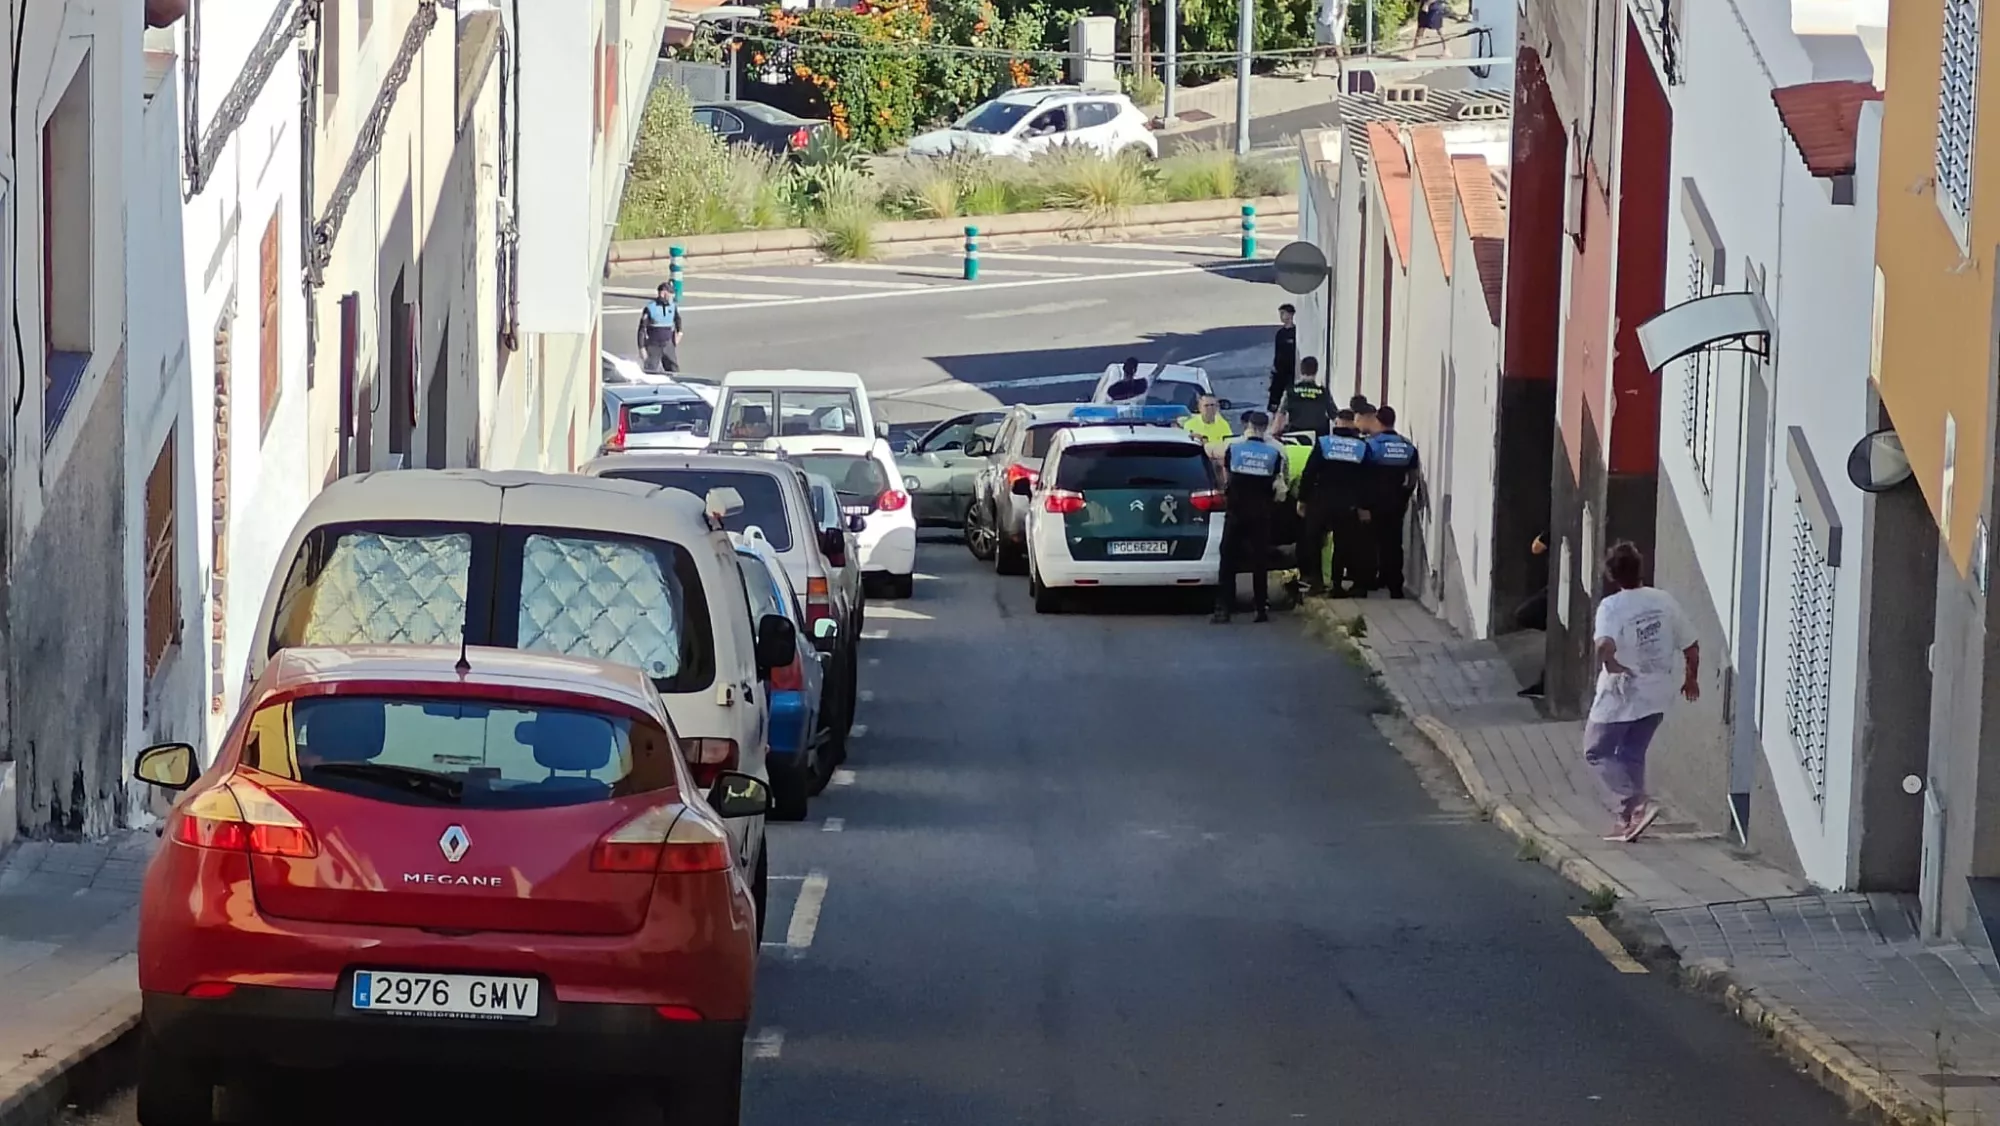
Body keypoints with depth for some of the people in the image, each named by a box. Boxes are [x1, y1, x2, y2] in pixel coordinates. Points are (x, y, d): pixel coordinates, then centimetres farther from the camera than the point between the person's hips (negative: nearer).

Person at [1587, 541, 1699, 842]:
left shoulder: (1612, 606, -17)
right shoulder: (1664, 601, -2)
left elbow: (1605, 646, -36)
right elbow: (1691, 647, 5)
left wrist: (1611, 664, -14)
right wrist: (1691, 678, 22)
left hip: (1621, 696, -5)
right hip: (1656, 695, 5)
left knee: (1597, 752, 10)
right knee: (1632, 755, 19)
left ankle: (1637, 803, -7)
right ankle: (1628, 819, 19)